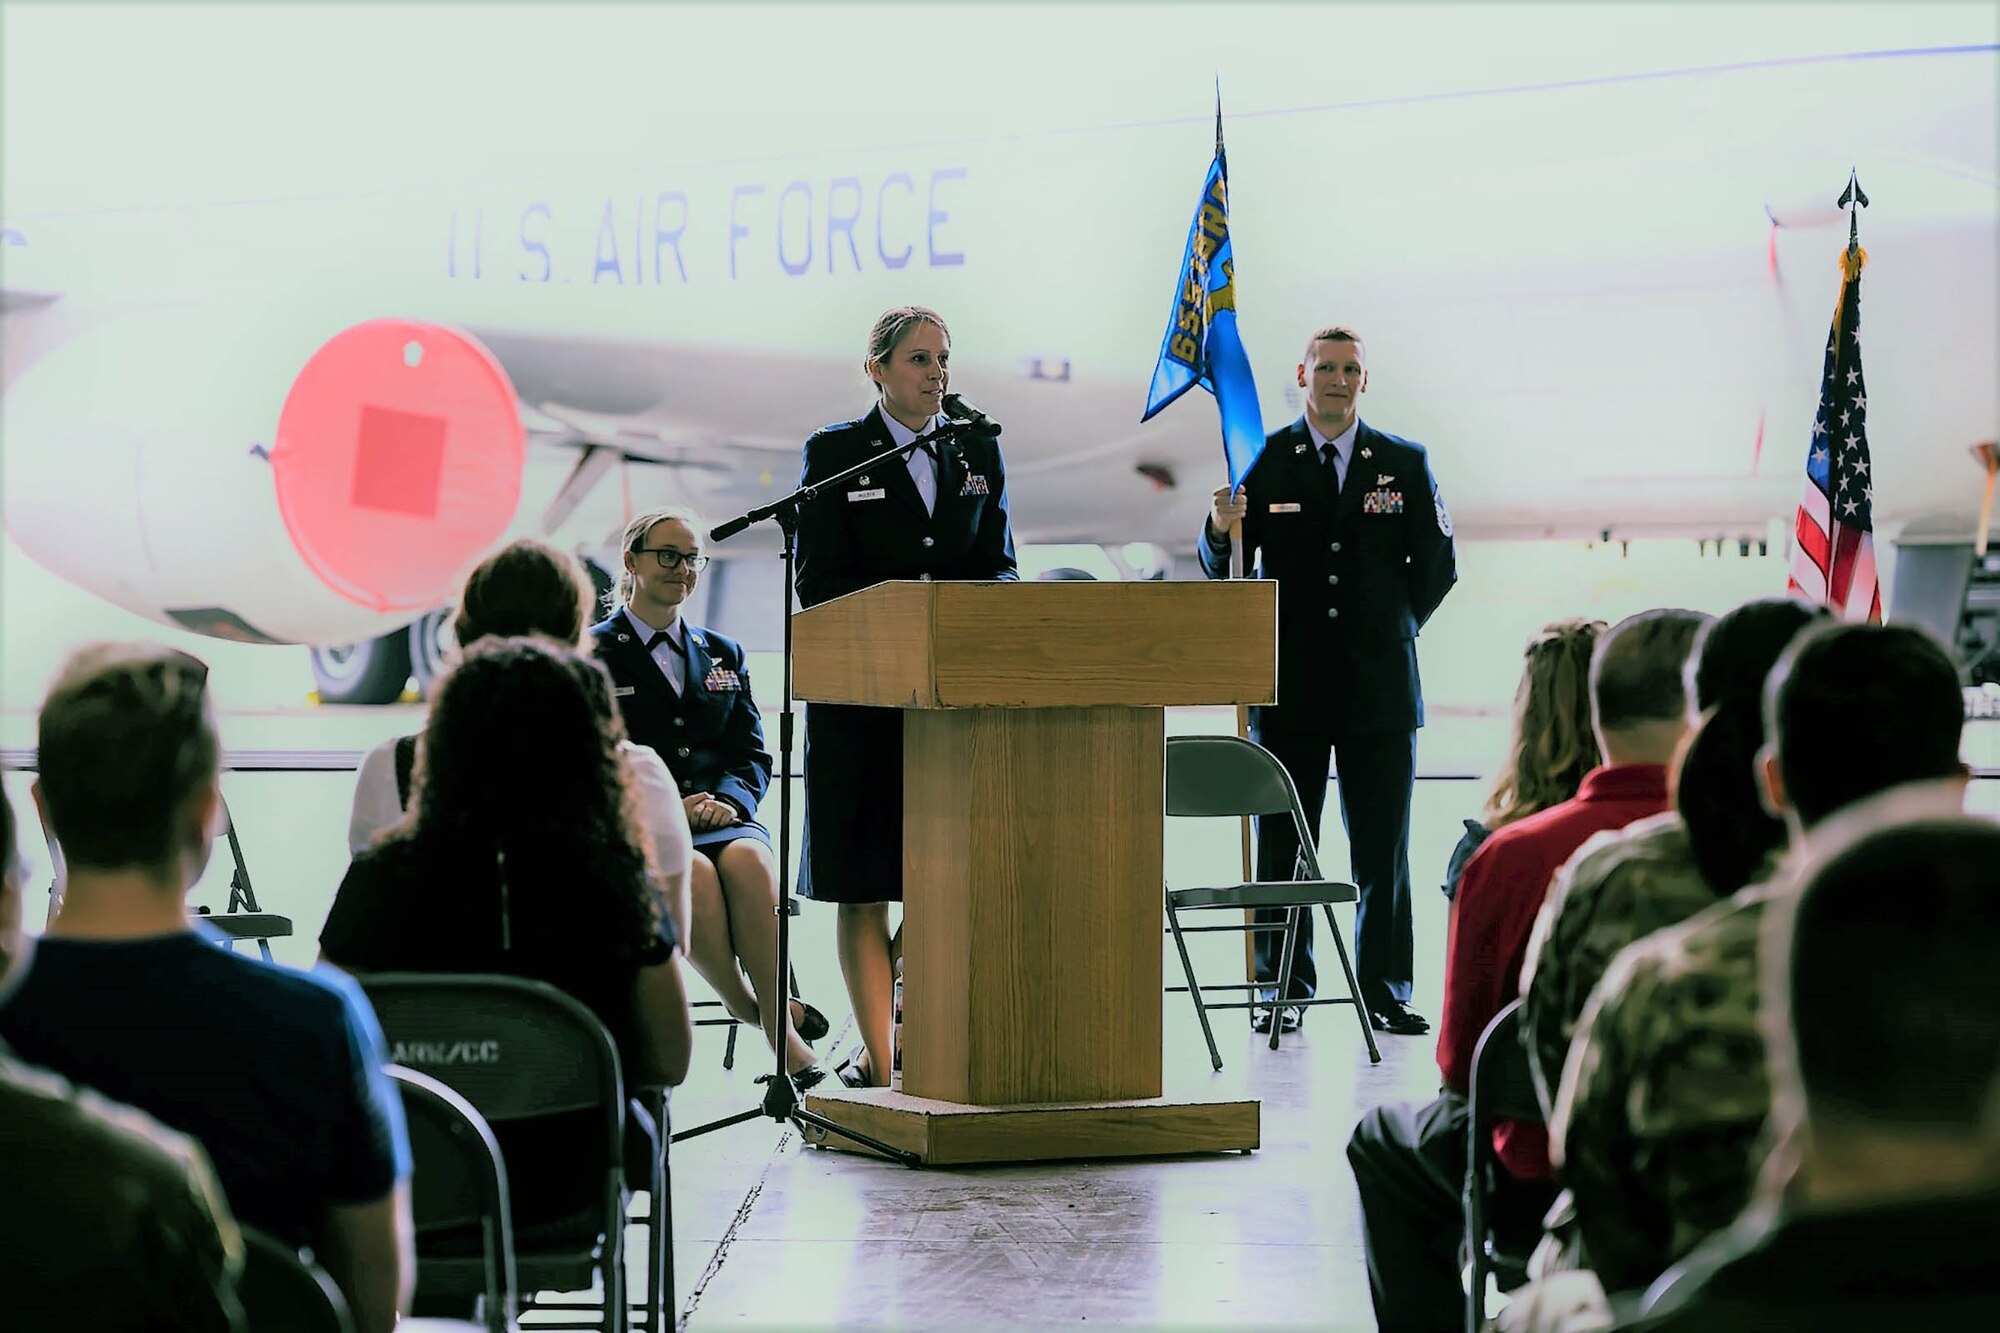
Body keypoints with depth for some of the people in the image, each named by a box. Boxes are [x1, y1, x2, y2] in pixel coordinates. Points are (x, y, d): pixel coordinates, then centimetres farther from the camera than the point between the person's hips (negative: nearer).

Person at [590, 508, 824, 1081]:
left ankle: (784, 1039, -33)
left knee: (749, 860, -34)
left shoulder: (723, 654, 23)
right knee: (694, 872, -38)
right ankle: (746, 1006, -21)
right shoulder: (594, 654, 8)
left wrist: (728, 799, -9)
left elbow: (752, 753, 15)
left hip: (723, 818, 3)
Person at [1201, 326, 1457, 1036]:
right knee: (1280, 844, 1)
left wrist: (1391, 627, 11)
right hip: (1291, 683, 0)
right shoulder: (1263, 461, 4)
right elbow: (1223, 570, 3)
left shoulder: (1405, 463, 8)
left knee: (1383, 847, 2)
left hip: (1379, 681, 1)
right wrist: (1222, 527, -16)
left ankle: (1385, 990, 9)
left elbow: (1438, 564, 14)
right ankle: (1283, 988, 9)